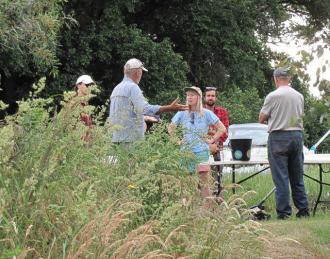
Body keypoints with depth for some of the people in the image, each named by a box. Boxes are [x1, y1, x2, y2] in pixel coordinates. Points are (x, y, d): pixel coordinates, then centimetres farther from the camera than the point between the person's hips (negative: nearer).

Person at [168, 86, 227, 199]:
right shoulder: (182, 114, 6)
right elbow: (171, 128, 18)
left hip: (201, 151, -2)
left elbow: (222, 128, 5)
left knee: (203, 182, -5)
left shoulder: (206, 114, 1)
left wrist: (212, 140, -2)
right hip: (186, 151, 2)